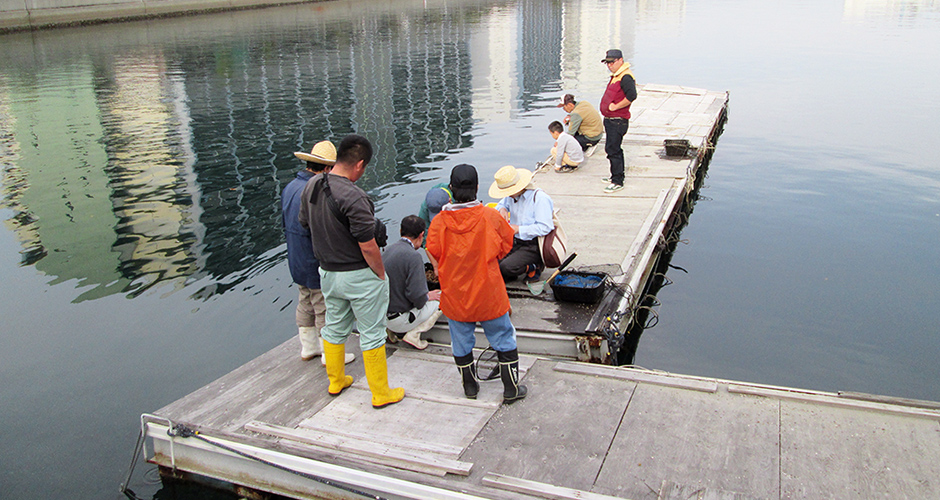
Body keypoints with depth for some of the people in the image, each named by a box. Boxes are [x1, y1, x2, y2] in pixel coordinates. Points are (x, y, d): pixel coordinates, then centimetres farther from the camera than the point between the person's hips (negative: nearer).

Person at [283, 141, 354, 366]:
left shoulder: (290, 187, 5)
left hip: (297, 262, 10)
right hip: (316, 265, -10)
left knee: (305, 305, 21)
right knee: (325, 310, 3)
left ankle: (309, 348, 35)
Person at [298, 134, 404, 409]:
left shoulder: (311, 186, -1)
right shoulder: (353, 196, -27)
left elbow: (305, 223, 13)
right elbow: (368, 246, -25)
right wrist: (381, 274, -10)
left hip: (327, 271, 8)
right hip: (360, 275, -7)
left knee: (334, 328, 23)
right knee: (372, 334, 6)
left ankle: (336, 381, 40)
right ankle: (380, 394, 17)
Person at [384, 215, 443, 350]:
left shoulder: (388, 250, 5)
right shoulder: (413, 256, -20)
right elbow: (417, 296, -25)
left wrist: (422, 277, 24)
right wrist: (428, 296, -2)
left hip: (382, 312, 8)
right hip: (398, 321, -8)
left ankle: (390, 329, 13)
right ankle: (413, 334, -4)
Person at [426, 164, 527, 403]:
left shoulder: (439, 222, -12)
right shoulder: (491, 216, -12)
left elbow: (434, 258, -4)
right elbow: (505, 248, 2)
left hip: (454, 295, 1)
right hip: (489, 294, -1)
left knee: (461, 343, 18)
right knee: (504, 340, 14)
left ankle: (470, 387, 33)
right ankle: (511, 388, 22)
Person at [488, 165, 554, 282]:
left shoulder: (540, 198, -16)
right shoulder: (512, 196, 7)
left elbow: (545, 228, -22)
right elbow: (502, 203, 30)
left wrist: (519, 229, -23)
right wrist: (502, 209, 3)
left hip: (533, 245, -7)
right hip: (515, 242, 8)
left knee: (506, 267, -27)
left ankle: (534, 268, 0)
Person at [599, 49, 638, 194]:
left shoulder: (625, 77, -18)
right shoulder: (615, 76, 15)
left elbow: (631, 96, -31)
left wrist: (615, 106, -23)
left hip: (618, 121, -11)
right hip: (610, 120, 11)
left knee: (612, 150, -10)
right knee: (614, 149, 20)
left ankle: (618, 182, -5)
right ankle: (617, 176, 33)